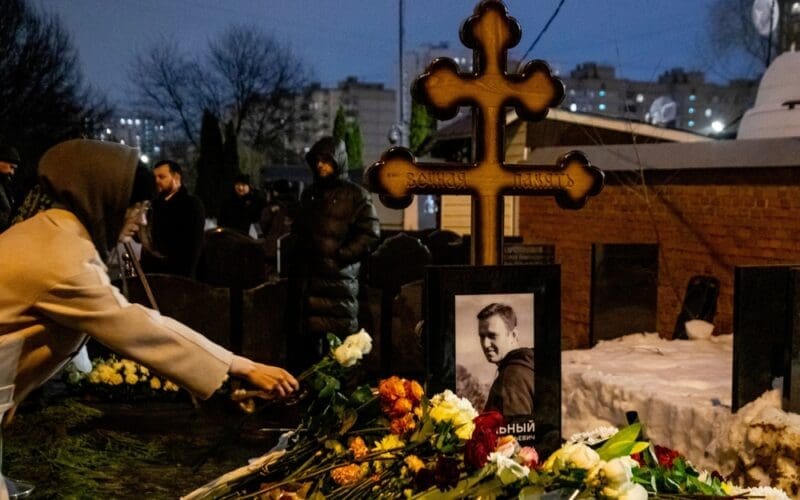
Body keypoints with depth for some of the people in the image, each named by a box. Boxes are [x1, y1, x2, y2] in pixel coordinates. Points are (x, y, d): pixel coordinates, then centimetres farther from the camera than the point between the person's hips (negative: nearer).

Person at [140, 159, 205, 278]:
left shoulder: (192, 204, -5)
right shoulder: (155, 203, 16)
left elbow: (194, 244, -13)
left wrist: (185, 276, -20)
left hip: (176, 274, -6)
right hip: (151, 271, 6)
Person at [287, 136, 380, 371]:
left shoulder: (356, 195, 1)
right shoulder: (309, 194, 21)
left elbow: (369, 235, -7)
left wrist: (339, 256, -13)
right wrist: (297, 255, 17)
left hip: (337, 280, -6)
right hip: (305, 278, 6)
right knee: (304, 342, 8)